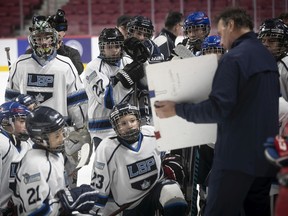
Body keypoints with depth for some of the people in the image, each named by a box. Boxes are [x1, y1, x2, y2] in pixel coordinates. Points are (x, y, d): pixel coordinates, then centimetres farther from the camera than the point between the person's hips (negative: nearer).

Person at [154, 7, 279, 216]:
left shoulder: (234, 58, -14)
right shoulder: (268, 57, 13)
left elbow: (218, 108, -21)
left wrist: (177, 109, -11)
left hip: (237, 156, -8)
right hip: (266, 153, 9)